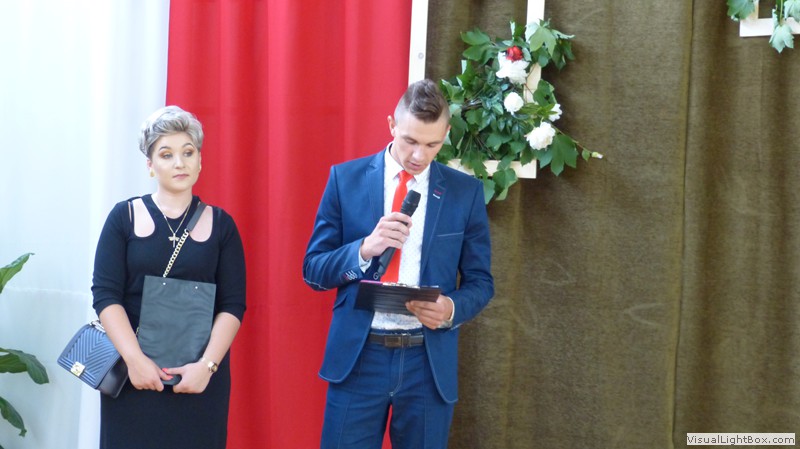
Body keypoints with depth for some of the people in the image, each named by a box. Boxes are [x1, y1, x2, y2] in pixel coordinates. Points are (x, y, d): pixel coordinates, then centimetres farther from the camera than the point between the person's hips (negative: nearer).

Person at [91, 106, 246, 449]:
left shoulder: (220, 224, 5)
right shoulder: (125, 217, 3)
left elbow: (233, 304, 0)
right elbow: (105, 294, -3)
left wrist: (207, 365, -12)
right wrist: (135, 359, -14)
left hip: (200, 377, 0)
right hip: (134, 375, 0)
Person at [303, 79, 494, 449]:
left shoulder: (465, 192, 3)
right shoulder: (346, 179, 1)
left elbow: (480, 282, 7)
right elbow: (313, 270, 1)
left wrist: (452, 308, -15)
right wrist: (365, 249, -18)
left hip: (430, 361, 1)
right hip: (357, 356, -1)